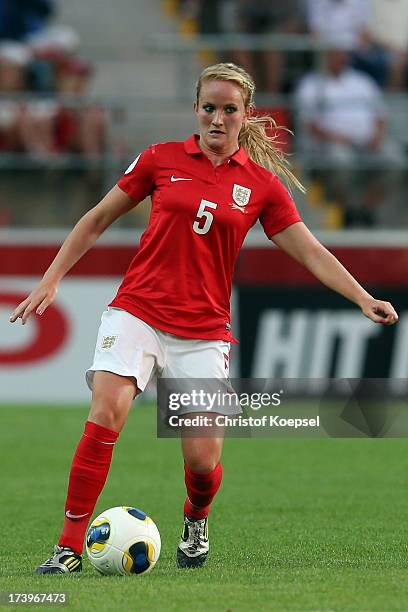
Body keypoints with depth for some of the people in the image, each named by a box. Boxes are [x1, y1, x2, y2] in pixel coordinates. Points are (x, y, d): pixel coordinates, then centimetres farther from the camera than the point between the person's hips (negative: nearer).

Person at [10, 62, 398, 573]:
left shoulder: (262, 184, 5)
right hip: (138, 311, -1)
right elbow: (99, 219, 12)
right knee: (106, 415, -23)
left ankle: (196, 520, 30)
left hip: (204, 330, 1)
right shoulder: (161, 159, 3)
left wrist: (363, 298, -4)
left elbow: (311, 253, 7)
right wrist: (51, 278, 8)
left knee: (203, 460, -7)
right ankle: (70, 547, -17)